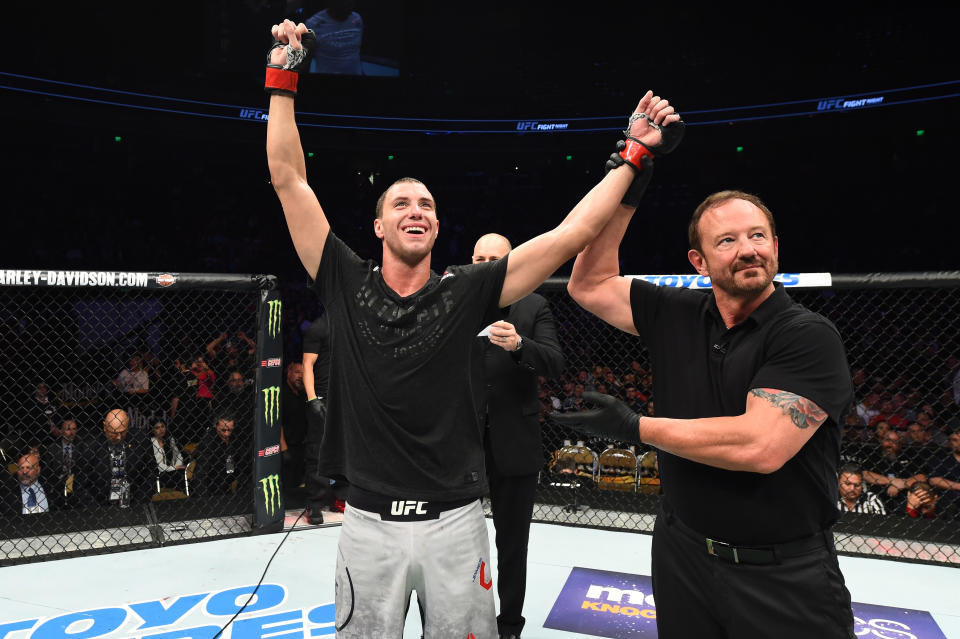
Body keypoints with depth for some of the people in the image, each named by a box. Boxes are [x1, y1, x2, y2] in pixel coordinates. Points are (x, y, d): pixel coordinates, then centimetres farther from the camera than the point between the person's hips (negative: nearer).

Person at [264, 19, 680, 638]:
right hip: (370, 523, 1)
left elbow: (571, 233, -7)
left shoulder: (467, 293, -4)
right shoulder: (347, 284, -3)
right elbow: (289, 179, -3)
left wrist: (634, 154, -7)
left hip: (455, 522, 0)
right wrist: (284, 74, -2)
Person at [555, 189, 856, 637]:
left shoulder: (809, 336, -16)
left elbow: (760, 445, -27)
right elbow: (588, 285, 0)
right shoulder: (677, 316, -1)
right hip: (681, 555, 5)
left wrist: (632, 427, -18)